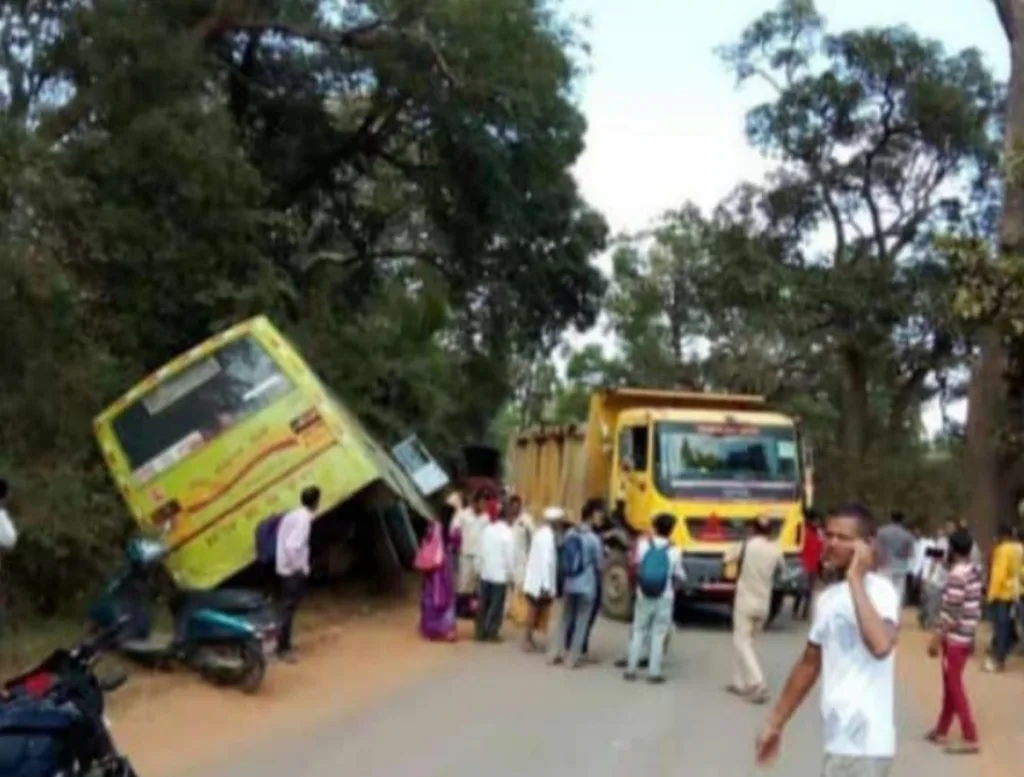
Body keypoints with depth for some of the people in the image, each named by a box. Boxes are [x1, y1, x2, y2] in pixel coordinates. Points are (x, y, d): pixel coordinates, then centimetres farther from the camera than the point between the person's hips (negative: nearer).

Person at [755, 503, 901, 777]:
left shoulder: (879, 590, -13)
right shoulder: (827, 599, 13)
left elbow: (880, 645, -34)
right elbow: (809, 664, 23)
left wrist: (855, 579, -25)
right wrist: (775, 723, 25)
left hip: (864, 744, -9)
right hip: (840, 740, 9)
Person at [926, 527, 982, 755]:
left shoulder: (957, 575, -21)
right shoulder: (975, 571, 6)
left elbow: (950, 613, -21)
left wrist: (936, 639, -16)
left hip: (954, 638, -9)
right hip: (966, 636, 9)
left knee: (954, 687, -1)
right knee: (950, 685, 16)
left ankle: (970, 739, 2)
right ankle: (941, 731, 25)